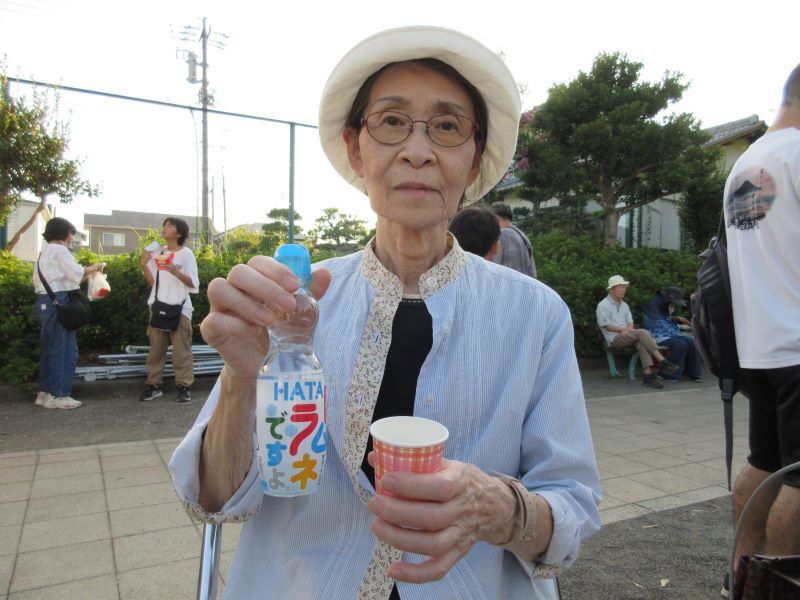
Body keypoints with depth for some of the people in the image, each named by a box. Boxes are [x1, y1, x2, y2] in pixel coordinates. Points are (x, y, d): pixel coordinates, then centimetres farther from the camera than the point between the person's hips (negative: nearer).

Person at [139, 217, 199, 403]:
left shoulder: (186, 254, -1)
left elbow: (193, 284, -8)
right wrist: (144, 265, -3)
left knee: (181, 350, -3)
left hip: (179, 308, -4)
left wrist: (175, 271, -22)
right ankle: (154, 385, 14)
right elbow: (152, 282, 10)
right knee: (155, 349, 7)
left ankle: (184, 386, 2)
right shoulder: (157, 253, 11)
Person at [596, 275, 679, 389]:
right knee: (642, 333, -28)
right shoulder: (602, 305, 1)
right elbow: (606, 326, -7)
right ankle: (663, 362, -34)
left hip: (627, 337, 6)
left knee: (641, 343, -30)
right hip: (614, 340, -6)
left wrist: (628, 330, -8)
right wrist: (624, 329, -13)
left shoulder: (624, 305, 22)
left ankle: (648, 375, -41)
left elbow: (630, 323, 15)